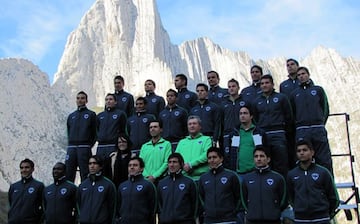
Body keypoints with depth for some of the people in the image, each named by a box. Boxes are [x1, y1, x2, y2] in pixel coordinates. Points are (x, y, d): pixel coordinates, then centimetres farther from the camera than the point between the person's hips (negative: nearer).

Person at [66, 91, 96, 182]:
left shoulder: (91, 114, 6)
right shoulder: (71, 116, 19)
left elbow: (95, 132, 2)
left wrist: (90, 145, -5)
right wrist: (71, 143, 10)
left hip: (84, 148, -4)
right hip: (71, 148, 4)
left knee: (84, 174, -4)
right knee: (68, 174, 1)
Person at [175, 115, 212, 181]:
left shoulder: (206, 139, 11)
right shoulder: (182, 142, 25)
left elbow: (207, 155, -5)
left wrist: (190, 164, -12)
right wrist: (183, 165, -7)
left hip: (200, 176, -3)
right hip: (184, 177, 3)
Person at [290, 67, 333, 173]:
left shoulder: (318, 90, 12)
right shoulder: (295, 93, 16)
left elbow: (325, 109, 9)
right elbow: (292, 113, 15)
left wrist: (320, 124, 2)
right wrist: (297, 125, 5)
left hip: (318, 129, -1)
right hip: (301, 131, 1)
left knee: (324, 160, -2)